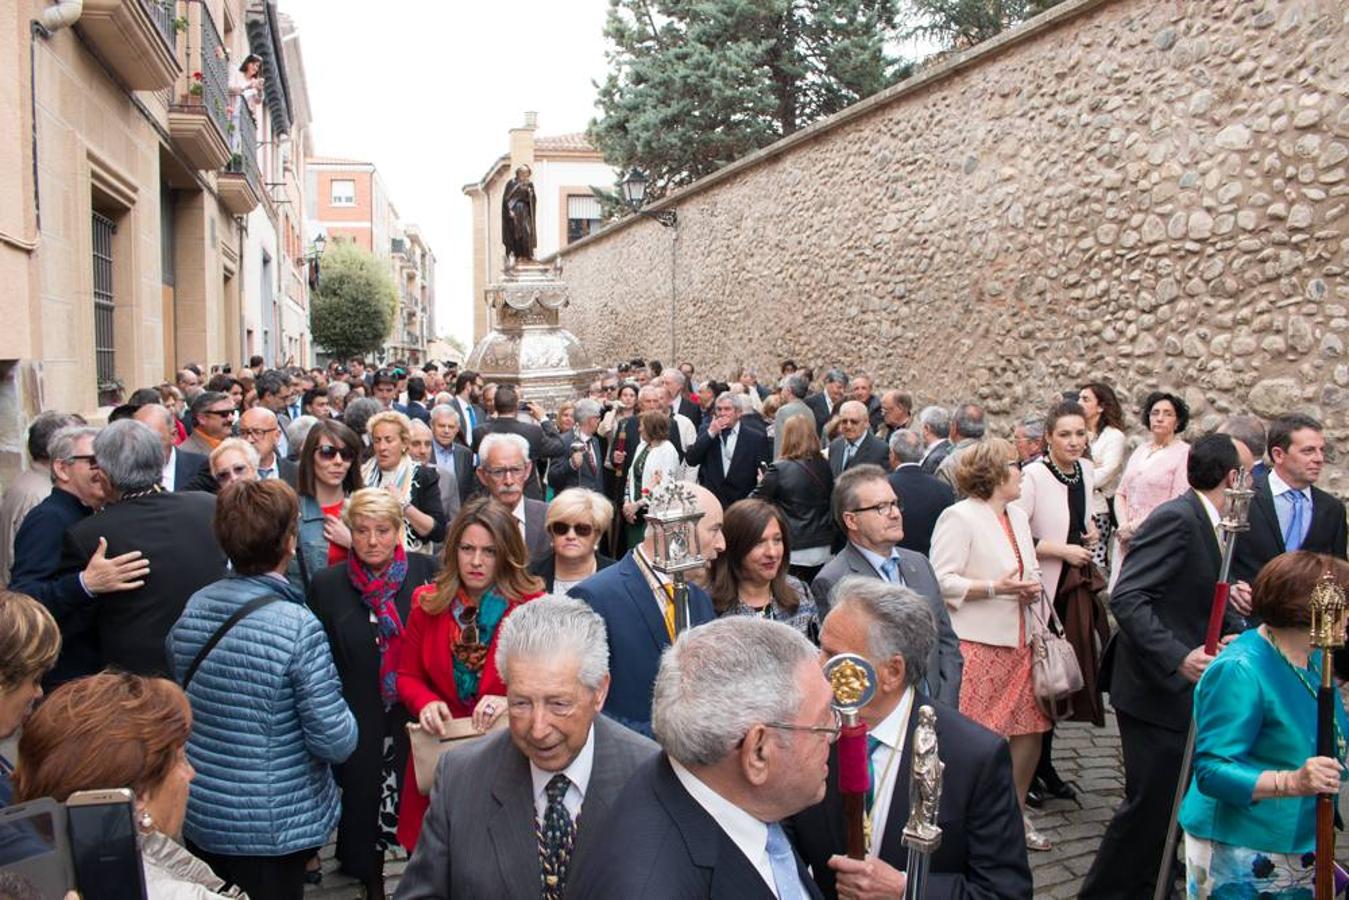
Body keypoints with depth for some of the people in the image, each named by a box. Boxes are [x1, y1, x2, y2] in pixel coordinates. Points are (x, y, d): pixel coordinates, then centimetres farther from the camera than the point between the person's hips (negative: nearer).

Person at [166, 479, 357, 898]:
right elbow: (336, 741, -22)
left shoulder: (193, 607, -6)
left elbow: (180, 696, 10)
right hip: (274, 828, -5)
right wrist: (344, 719, -2)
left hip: (200, 816, 6)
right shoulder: (298, 627, -24)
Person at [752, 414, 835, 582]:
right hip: (822, 549, 5)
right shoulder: (824, 466, 1)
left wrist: (763, 484, 11)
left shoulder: (780, 469, -13)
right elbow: (831, 502, 11)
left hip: (792, 551, -5)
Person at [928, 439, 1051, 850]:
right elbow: (941, 581, -16)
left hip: (1019, 641, 8)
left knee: (1029, 731, 9)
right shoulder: (958, 517, -10)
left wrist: (1032, 589, 5)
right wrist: (994, 588, -21)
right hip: (976, 643, -8)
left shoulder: (1018, 516, 16)